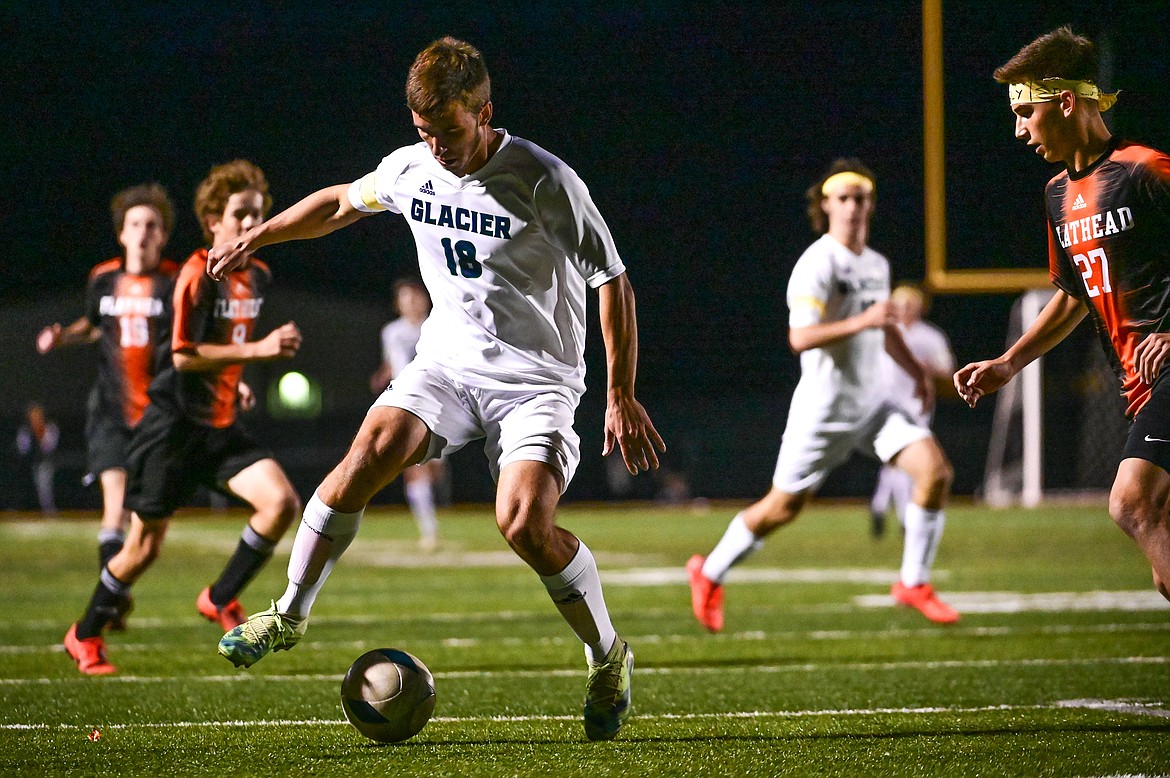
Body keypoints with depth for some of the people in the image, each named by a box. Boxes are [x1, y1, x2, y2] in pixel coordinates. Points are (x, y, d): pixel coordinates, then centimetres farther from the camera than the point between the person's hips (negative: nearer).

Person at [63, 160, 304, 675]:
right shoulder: (197, 275, -16)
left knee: (282, 502, -15)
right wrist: (255, 350, -27)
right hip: (175, 424, -6)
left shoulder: (257, 276, 7)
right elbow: (184, 356, -23)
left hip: (221, 425, 6)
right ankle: (85, 635, 22)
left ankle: (220, 599, 4)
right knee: (145, 546, 1)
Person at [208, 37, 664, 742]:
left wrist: (621, 397, -11)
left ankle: (610, 658, 1)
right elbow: (341, 202, 23)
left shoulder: (544, 180, -16)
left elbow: (613, 280, -9)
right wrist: (256, 237, 22)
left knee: (525, 523, -24)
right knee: (372, 450, -23)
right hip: (447, 360, 4)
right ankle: (289, 616, -10)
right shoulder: (410, 169, 0)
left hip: (537, 376, -4)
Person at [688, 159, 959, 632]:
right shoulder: (817, 264, -15)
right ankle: (709, 574, 26)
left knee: (935, 471, -12)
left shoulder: (876, 265, 11)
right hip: (823, 409, -6)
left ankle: (913, 583, -2)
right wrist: (861, 322, -33)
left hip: (871, 406, 7)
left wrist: (916, 371, 25)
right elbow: (800, 337, -27)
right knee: (782, 508, 3)